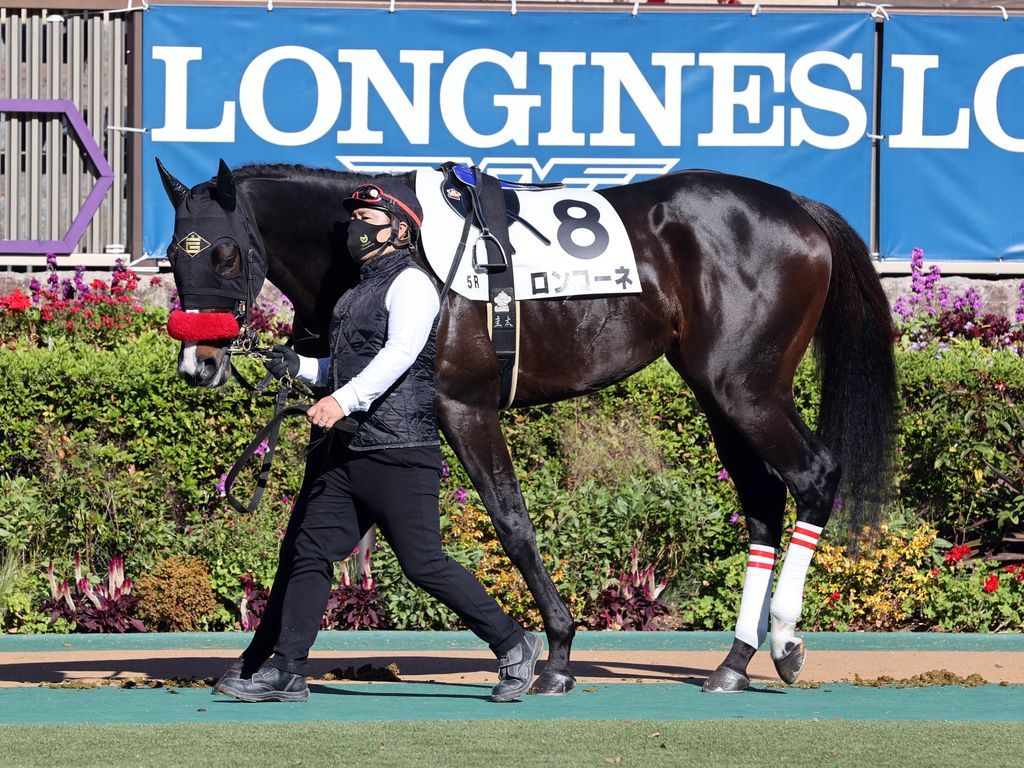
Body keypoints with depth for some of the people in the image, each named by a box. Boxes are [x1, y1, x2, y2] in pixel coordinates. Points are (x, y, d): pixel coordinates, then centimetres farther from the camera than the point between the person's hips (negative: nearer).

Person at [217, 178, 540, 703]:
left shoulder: (410, 284, -8)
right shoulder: (361, 290, 20)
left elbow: (398, 354, -23)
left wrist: (343, 400, -34)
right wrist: (299, 368, 12)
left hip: (400, 453, -9)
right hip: (348, 452, 9)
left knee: (423, 564, -8)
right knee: (307, 552, 5)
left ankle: (513, 645, 4)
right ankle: (285, 671, 8)